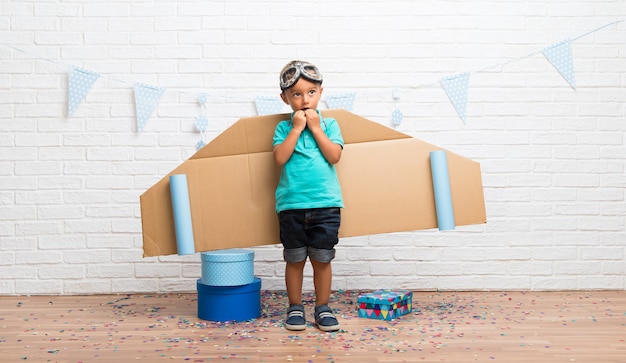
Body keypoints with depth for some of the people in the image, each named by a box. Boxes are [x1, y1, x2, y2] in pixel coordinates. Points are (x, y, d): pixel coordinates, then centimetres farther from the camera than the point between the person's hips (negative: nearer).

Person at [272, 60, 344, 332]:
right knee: (295, 259, 10)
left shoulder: (329, 125, 6)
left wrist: (315, 128, -8)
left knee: (322, 259, 7)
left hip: (326, 204, 0)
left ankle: (322, 308, 21)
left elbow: (334, 156, -8)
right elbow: (280, 158, -11)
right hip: (291, 205, 0)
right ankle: (295, 308, 23)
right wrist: (297, 128, -10)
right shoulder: (284, 128, 5)